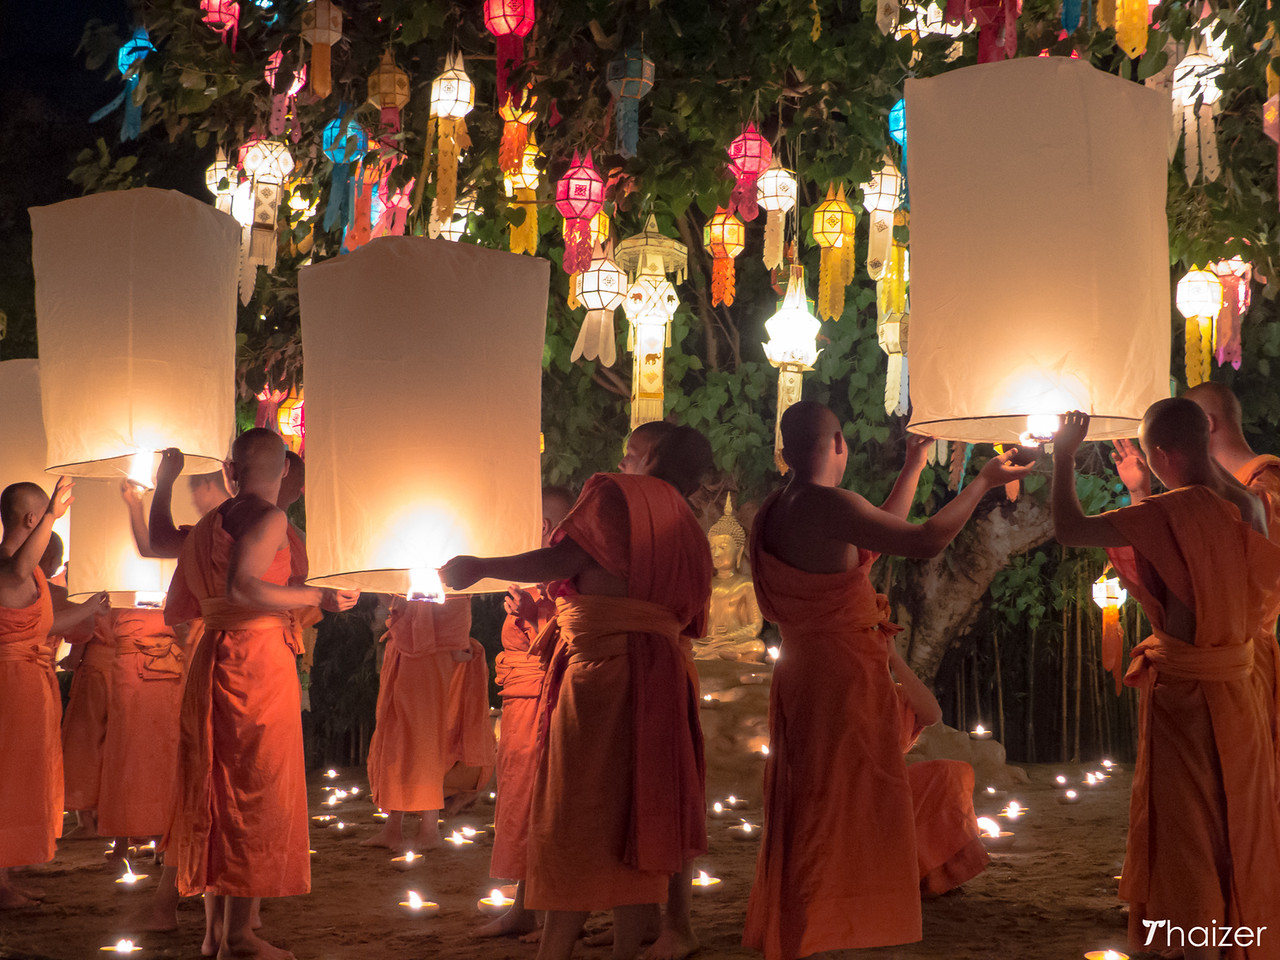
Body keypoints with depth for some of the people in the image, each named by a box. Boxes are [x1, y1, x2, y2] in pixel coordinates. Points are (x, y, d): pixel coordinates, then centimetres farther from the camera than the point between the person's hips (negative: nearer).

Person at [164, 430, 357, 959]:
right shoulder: (270, 519, -9)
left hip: (210, 658, 7)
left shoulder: (205, 526, 13)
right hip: (258, 659, -7)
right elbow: (242, 587, -25)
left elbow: (175, 611, 17)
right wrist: (318, 596, -17)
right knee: (256, 794, -1)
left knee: (216, 791, 13)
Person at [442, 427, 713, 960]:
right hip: (659, 681, 7)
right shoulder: (688, 531, 18)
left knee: (577, 822, -6)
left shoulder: (616, 494, -3)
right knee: (633, 821, 9)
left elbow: (560, 560, -15)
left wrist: (479, 567, -7)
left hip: (601, 671, -7)